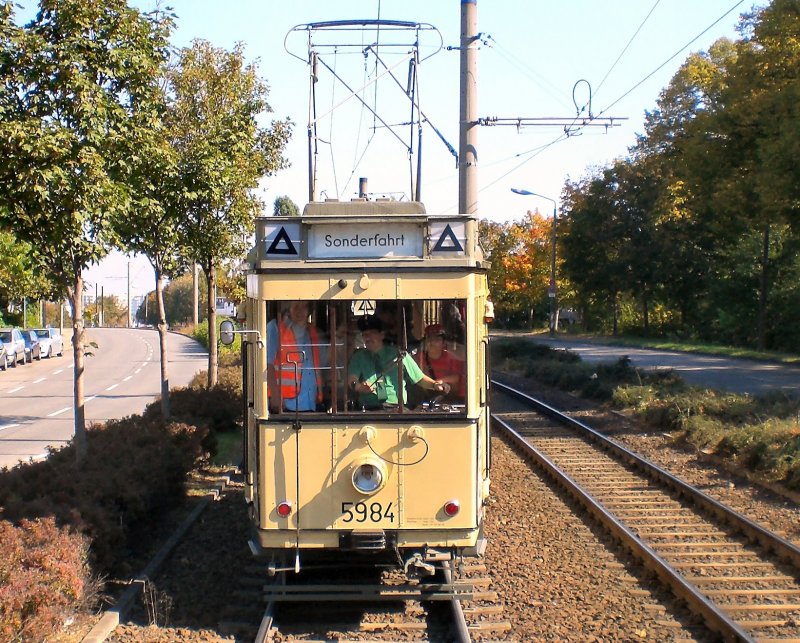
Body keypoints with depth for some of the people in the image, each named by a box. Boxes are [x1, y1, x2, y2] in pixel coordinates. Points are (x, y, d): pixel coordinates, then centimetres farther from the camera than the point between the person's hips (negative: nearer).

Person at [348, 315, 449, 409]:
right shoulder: (359, 357, 13)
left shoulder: (398, 354, 12)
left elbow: (419, 378, 12)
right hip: (369, 410, 0)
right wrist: (358, 386, -27)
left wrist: (434, 384, -9)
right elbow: (351, 380, -3)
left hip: (396, 407, 0)